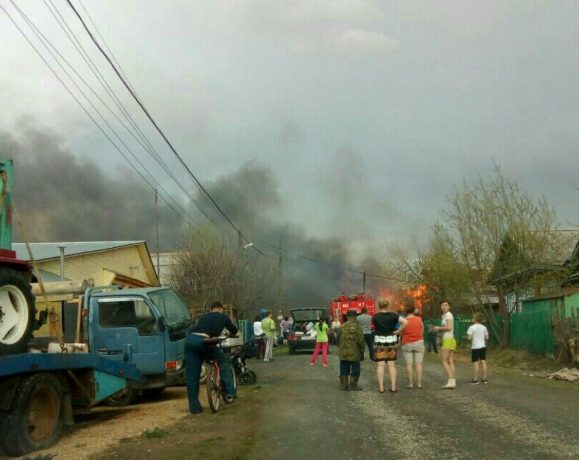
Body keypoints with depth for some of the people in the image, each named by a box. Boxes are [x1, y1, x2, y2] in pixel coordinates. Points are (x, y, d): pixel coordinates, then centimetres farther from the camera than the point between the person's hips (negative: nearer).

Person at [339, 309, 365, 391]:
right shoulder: (357, 327, -10)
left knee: (344, 370, 11)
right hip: (354, 353, -5)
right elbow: (360, 341, -12)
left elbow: (339, 340, 11)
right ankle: (353, 386, 5)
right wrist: (362, 352, -1)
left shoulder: (342, 327, 5)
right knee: (355, 370, 5)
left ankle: (344, 385, 15)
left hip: (343, 353, 5)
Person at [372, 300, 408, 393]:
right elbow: (405, 322, -13)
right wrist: (398, 331, -6)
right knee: (392, 364, 7)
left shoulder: (375, 317, -4)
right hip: (391, 341, 1)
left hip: (379, 341, -1)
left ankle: (381, 387, 0)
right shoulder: (393, 315, -4)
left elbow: (375, 328, 2)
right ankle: (393, 387, 6)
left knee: (380, 365, 2)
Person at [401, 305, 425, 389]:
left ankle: (410, 383, 0)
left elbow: (401, 333, 1)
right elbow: (422, 332, 4)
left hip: (407, 344, -1)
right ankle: (419, 383, 0)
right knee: (418, 364, 3)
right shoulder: (419, 319, -3)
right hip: (418, 343, 1)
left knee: (409, 364, 2)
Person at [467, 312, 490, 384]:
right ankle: (484, 379, 10)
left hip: (475, 347, -5)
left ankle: (475, 379, -2)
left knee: (475, 363, -3)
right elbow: (487, 338, 7)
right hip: (483, 346, 5)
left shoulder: (472, 328, -11)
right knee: (483, 362, 8)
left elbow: (469, 338, -16)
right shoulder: (484, 327, 5)